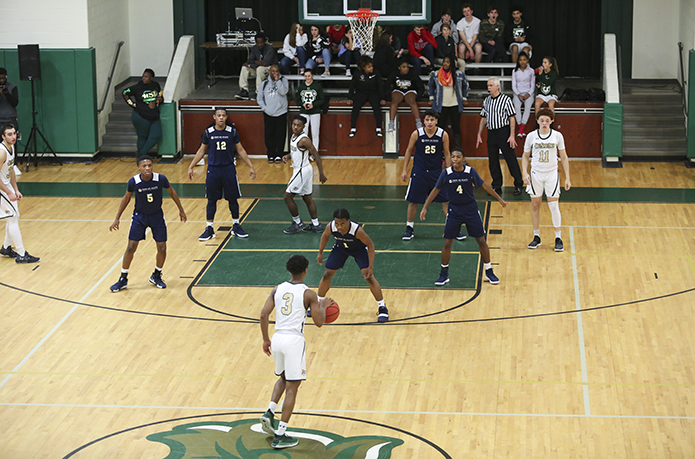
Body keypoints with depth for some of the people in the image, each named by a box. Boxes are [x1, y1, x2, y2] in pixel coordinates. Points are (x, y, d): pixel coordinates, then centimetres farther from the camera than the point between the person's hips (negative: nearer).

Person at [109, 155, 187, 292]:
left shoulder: (161, 179, -21)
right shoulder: (133, 182, -21)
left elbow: (171, 192, -1)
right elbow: (126, 198, -2)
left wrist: (181, 209, 7)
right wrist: (117, 218, 0)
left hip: (157, 216, 1)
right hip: (139, 216, -1)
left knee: (162, 248, 0)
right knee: (131, 247, -4)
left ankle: (156, 276, 24)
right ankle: (123, 279, 11)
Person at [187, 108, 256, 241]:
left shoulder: (232, 132, -2)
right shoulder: (208, 133, -2)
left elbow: (240, 150, 6)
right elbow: (201, 151, 8)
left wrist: (251, 166, 4)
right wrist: (191, 167, 5)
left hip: (229, 169, 0)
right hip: (213, 170, 0)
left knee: (233, 199, 6)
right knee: (211, 200, 4)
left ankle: (236, 226, 20)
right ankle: (209, 229, 12)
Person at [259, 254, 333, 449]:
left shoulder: (277, 290, 8)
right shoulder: (308, 294, -4)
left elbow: (264, 315, 3)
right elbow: (319, 322, -3)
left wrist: (266, 339, 13)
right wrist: (324, 305, 16)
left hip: (277, 338, 5)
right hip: (294, 340, -5)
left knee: (283, 377, 30)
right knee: (292, 388, 2)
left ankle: (269, 412, 9)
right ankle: (280, 435, 0)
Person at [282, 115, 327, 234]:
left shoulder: (304, 140, -22)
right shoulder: (293, 136, 6)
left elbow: (316, 156, -20)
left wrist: (321, 174, -19)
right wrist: (287, 156, 1)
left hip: (302, 171, -9)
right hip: (299, 170, 9)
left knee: (288, 196, -3)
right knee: (307, 198, 15)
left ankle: (298, 223, 9)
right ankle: (316, 225, 22)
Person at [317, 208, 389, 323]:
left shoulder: (357, 230, -42)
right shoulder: (330, 227, -32)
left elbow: (370, 245, -27)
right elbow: (325, 236, -6)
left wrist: (370, 267, -29)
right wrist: (320, 253, 2)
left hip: (359, 249, -4)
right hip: (341, 248, 4)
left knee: (368, 276, -15)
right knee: (327, 274, 4)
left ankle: (382, 308, -3)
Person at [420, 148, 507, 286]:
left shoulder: (471, 172, -11)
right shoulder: (446, 174, -10)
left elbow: (484, 185, 4)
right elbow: (436, 190, 3)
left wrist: (500, 199, 9)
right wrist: (425, 207, 2)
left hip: (470, 209, 0)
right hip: (454, 209, 0)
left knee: (481, 241, 3)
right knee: (447, 243, -2)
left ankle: (489, 272, 17)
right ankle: (444, 274, 13)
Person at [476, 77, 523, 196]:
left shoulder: (506, 99, -6)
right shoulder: (486, 101, 11)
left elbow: (512, 118, -7)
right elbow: (483, 118, 18)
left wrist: (512, 136, -14)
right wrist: (479, 135, 13)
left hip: (503, 132, -6)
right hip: (491, 133, 6)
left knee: (511, 159, -3)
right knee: (493, 161, 6)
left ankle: (518, 185, 5)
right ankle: (497, 187, 15)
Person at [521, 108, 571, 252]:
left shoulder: (557, 136, -3)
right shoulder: (531, 136, -2)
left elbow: (564, 157, 3)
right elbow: (525, 156, 8)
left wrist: (567, 178, -1)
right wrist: (524, 172, -7)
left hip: (552, 174, -1)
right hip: (536, 174, 1)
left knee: (554, 206, -4)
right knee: (535, 205, 6)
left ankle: (558, 238, 4)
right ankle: (536, 237, 18)